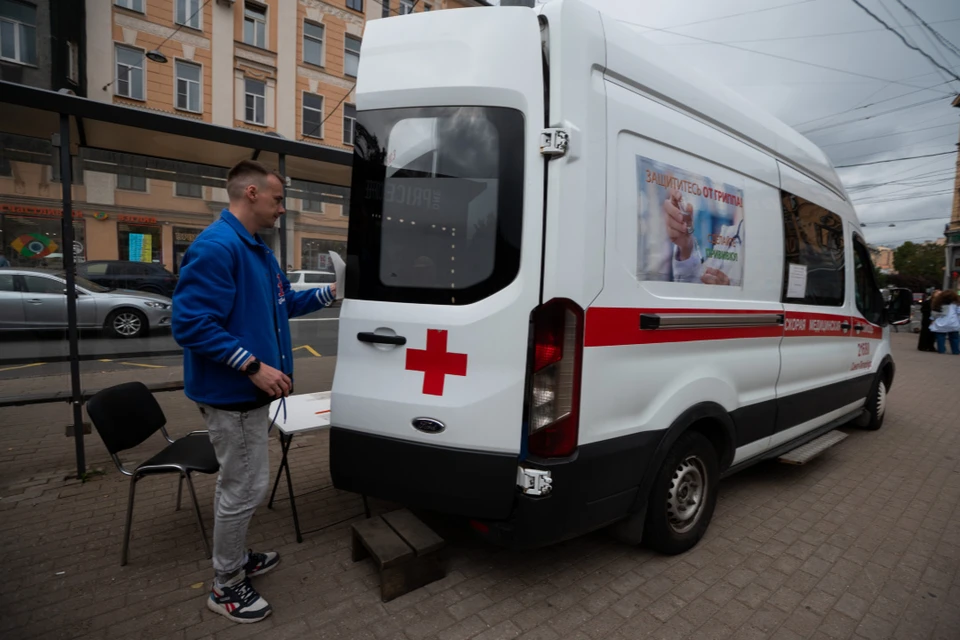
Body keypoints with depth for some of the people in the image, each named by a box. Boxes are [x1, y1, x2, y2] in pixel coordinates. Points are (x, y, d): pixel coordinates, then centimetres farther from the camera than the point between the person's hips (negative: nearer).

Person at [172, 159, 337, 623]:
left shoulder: (256, 249, 11)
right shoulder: (215, 247, -21)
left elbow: (285, 304, 21)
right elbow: (191, 324, -27)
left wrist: (331, 293, 15)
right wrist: (254, 366, -28)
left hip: (247, 391, 10)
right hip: (231, 393, -10)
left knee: (238, 484, 23)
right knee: (246, 488, 3)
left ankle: (236, 558, 42)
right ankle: (226, 587, 24)